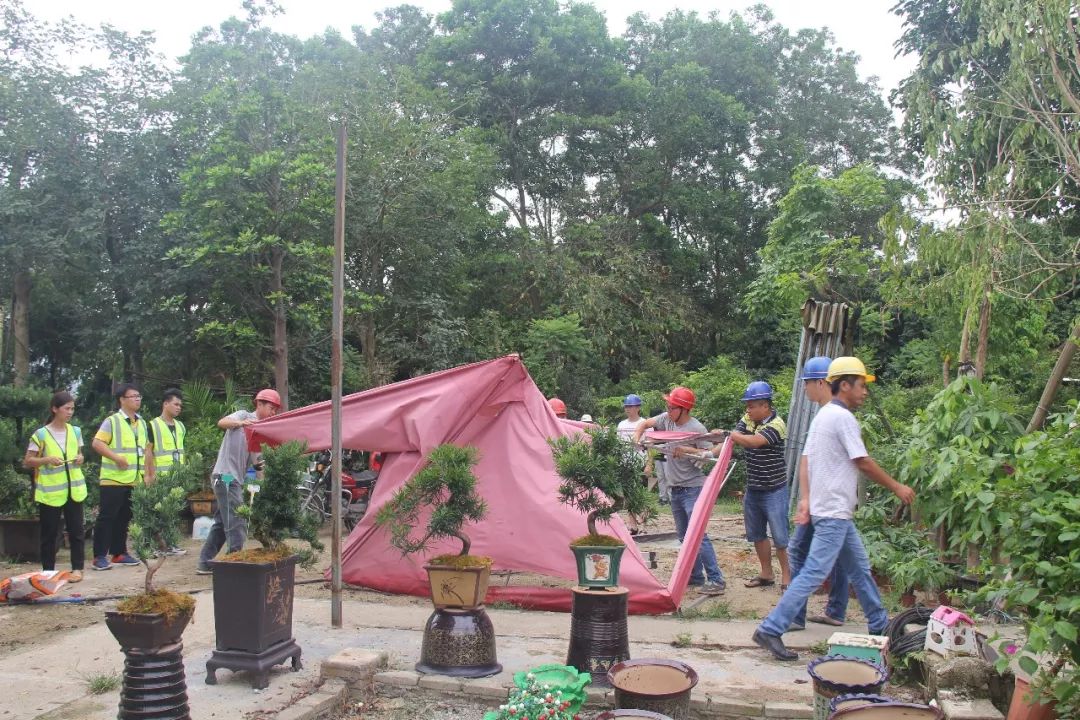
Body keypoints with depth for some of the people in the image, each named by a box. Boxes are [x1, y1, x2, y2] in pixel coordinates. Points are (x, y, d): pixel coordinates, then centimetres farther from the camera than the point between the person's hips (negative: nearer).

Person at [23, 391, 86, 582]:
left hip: (74, 488, 3)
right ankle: (48, 570, 15)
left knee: (76, 530, 4)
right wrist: (47, 460, -19)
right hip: (50, 491, -3)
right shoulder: (41, 434, -6)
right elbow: (27, 462, -3)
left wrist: (80, 459, -3)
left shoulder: (75, 431, 6)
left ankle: (77, 568, 10)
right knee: (49, 533, 5)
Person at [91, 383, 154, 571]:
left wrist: (147, 473, 13)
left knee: (124, 518, 13)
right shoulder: (112, 421, -6)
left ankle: (119, 553, 22)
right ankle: (100, 556, 2)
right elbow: (97, 443, -14)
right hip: (114, 479, -7)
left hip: (134, 481, 7)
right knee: (107, 517, -3)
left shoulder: (142, 423, 15)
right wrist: (117, 457, -24)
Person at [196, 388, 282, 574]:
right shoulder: (244, 415, -1)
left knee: (221, 523, 14)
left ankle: (205, 563, 22)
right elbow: (222, 422, -22)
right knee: (237, 524, -11)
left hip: (236, 479, 9)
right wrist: (240, 423, -39)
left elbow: (255, 461, 10)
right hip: (226, 476, -9)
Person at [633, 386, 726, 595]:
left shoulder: (696, 428, -15)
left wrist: (685, 450, -24)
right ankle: (696, 577, 25)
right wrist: (636, 438, 0)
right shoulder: (666, 419, 4)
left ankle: (716, 580, -8)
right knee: (684, 536, 15)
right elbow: (645, 423, 17)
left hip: (693, 488, -8)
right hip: (675, 488, 8)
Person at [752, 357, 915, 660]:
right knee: (814, 573, -11)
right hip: (834, 512, -11)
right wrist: (897, 487, 0)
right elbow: (863, 463, -12)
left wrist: (807, 498, 7)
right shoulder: (843, 417, -14)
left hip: (835, 511, 11)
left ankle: (879, 625, 34)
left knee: (859, 567, 21)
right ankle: (770, 629, -11)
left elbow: (806, 460, 11)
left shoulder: (823, 415, 14)